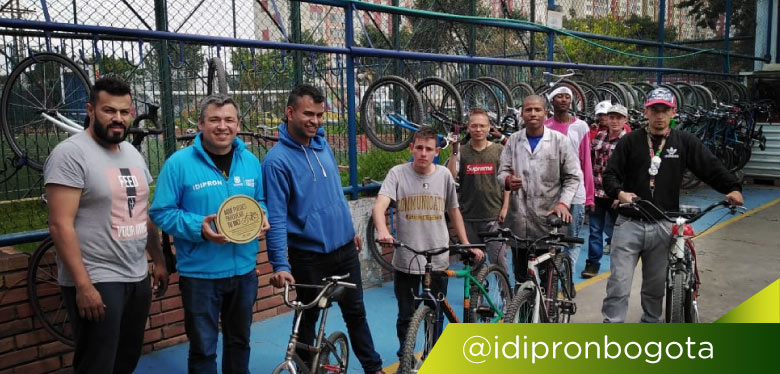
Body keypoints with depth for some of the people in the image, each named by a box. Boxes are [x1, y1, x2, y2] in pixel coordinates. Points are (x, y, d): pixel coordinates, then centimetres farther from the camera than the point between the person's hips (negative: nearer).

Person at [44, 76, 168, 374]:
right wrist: (83, 285, -22)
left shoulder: (133, 153, 10)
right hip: (96, 282, -7)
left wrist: (158, 261, 16)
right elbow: (60, 224, -19)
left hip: (138, 278, 7)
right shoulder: (71, 154, -13)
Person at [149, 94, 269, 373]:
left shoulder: (250, 162, 5)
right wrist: (198, 227, -25)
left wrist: (262, 218, -7)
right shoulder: (179, 163, -10)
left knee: (239, 340, 21)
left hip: (245, 270, 5)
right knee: (203, 348, 7)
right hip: (200, 273, -4)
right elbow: (161, 213, -10)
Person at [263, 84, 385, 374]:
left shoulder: (323, 144, 4)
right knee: (307, 319, 12)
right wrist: (280, 265, -26)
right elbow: (276, 217, -21)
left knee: (356, 311, 16)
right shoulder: (277, 160, -16)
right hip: (309, 256, -6)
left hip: (345, 249, 6)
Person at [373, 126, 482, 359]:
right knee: (406, 317, 10)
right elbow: (380, 205, -20)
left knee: (435, 316, 14)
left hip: (438, 260, 2)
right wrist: (382, 231, -40)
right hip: (405, 260, -2)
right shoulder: (398, 173, -7)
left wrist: (466, 244, 11)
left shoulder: (444, 175, 2)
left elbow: (454, 211, 14)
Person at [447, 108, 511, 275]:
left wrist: (505, 208, -3)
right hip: (468, 217, 2)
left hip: (494, 217, -1)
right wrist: (454, 151, -16)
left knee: (499, 260, -4)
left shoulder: (499, 150, 3)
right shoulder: (461, 152, 3)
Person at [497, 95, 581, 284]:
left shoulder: (559, 140, 4)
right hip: (519, 220, 2)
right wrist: (508, 180, -13)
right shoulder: (513, 141, 11)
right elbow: (502, 171, 11)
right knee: (521, 276, 8)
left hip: (548, 218, -2)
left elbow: (573, 176, 4)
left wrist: (563, 202, -11)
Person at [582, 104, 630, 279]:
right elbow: (590, 161, 16)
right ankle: (593, 263, 14)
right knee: (595, 230, 6)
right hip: (596, 191, 3)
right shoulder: (599, 136, 7)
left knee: (612, 230, 8)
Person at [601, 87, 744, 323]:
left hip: (663, 227, 2)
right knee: (619, 283, -5)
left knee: (656, 285, 14)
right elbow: (610, 175, -1)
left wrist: (732, 188, -13)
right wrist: (619, 192, -20)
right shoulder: (630, 141, 3)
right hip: (629, 224, -1)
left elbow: (711, 167, 3)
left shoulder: (685, 142, 7)